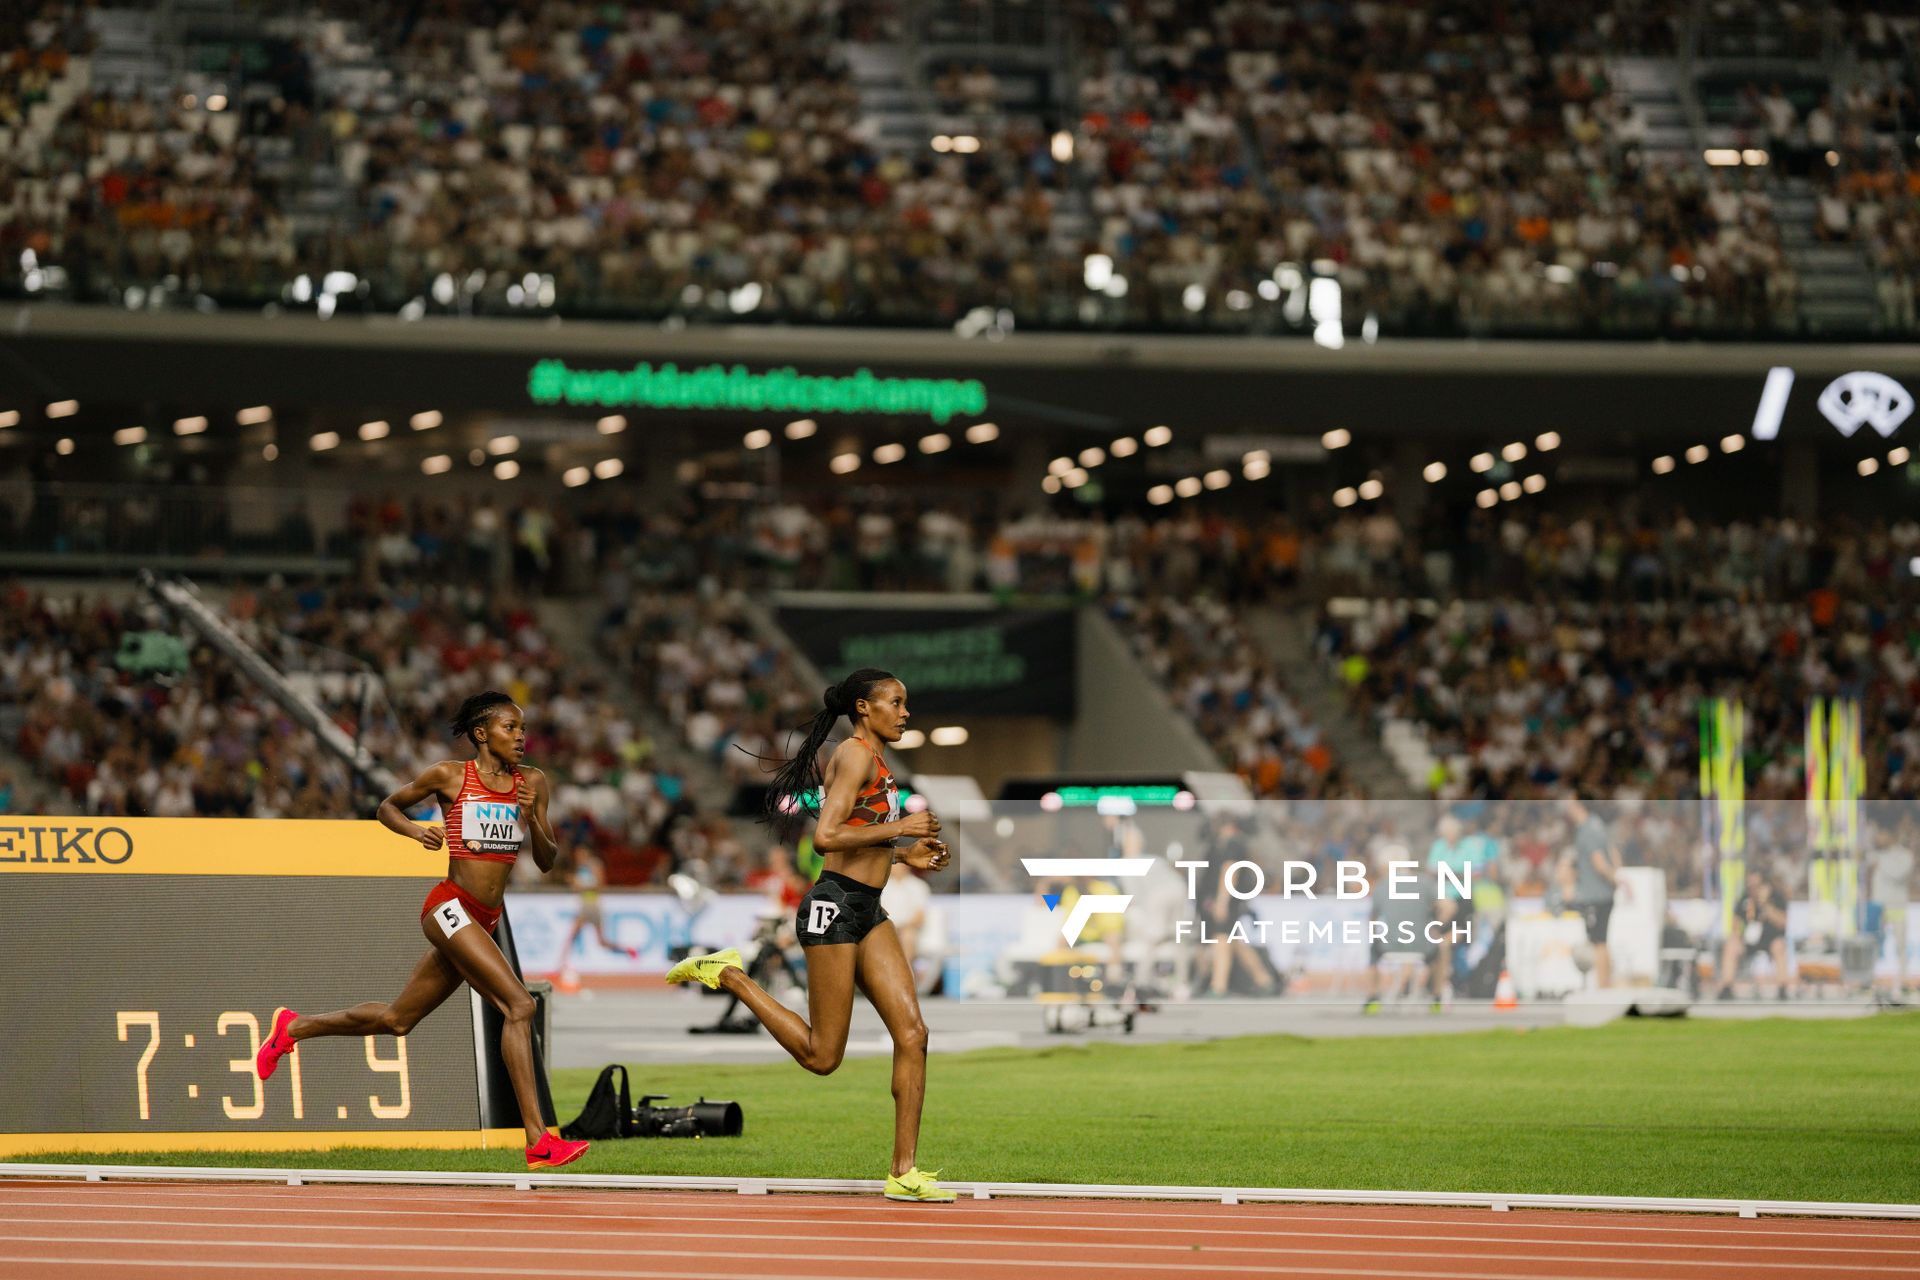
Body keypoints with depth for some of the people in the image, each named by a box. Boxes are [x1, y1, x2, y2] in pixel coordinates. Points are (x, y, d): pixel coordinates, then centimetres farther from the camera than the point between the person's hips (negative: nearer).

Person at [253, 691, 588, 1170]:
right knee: (519, 1005, -20)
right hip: (450, 907, -7)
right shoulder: (450, 776, -3)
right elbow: (388, 807, 11)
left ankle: (294, 1027, 38)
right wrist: (417, 831, -9)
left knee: (397, 1019, 17)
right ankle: (538, 1143, -24)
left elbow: (546, 861, 9)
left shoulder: (532, 783, 9)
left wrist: (531, 819, -9)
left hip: (483, 921, 7)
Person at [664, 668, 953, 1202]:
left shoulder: (872, 759, 18)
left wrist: (905, 855, 14)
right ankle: (727, 975, 11)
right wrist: (897, 828, -18)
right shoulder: (856, 756, -11)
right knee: (821, 1055, -3)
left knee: (912, 1033, -2)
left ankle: (904, 1171, -1)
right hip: (835, 906, -9)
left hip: (867, 912, 9)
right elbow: (825, 837, -22)